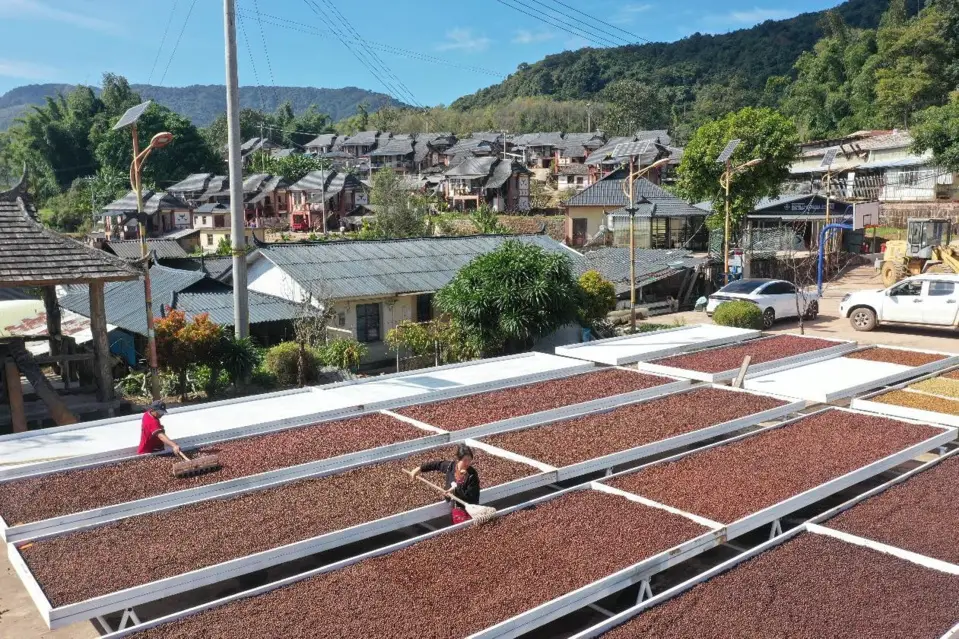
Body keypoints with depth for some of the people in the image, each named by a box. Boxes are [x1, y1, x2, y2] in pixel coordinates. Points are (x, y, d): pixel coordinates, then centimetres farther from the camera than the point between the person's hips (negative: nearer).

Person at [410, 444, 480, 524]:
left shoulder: (472, 475, -22)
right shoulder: (451, 466, -8)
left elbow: (471, 496, -24)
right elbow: (437, 465, 12)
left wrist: (456, 490, -27)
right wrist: (420, 469, 16)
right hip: (456, 508, 5)